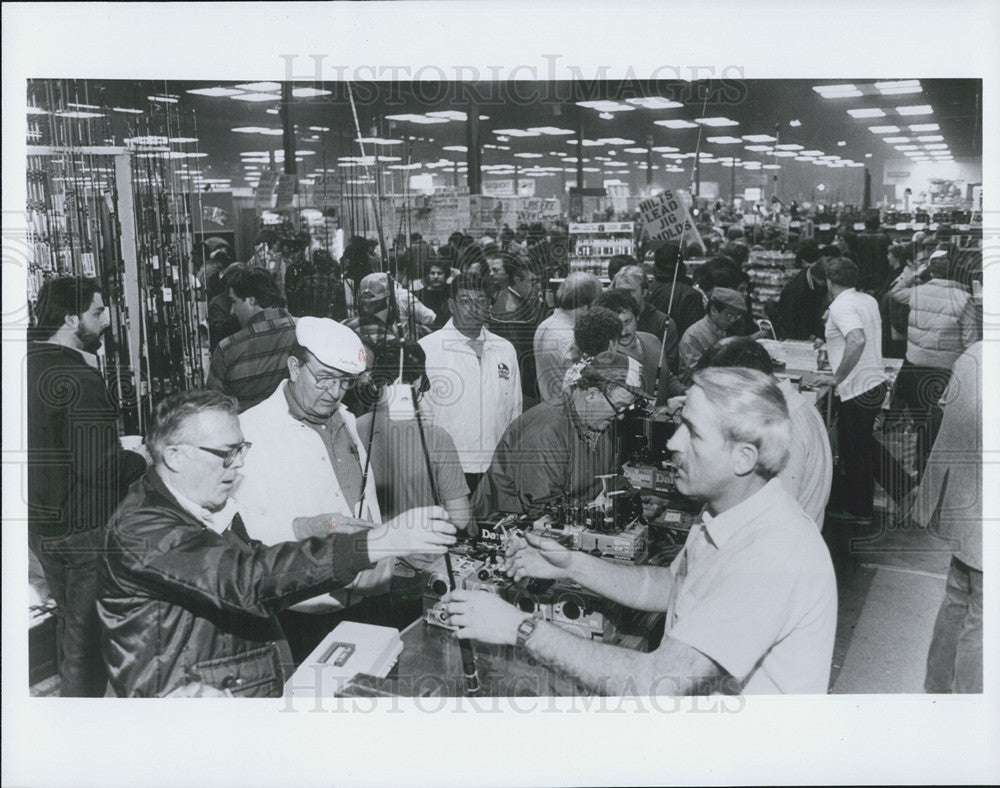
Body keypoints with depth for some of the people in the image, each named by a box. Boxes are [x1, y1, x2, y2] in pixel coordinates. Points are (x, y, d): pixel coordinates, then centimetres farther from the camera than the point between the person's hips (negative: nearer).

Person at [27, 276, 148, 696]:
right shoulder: (80, 379, -22)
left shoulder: (30, 364, 6)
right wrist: (146, 461, -8)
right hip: (84, 530, -9)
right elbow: (101, 468, -26)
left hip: (43, 524, 9)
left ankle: (71, 692, 39)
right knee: (87, 637, 5)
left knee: (68, 623, 24)